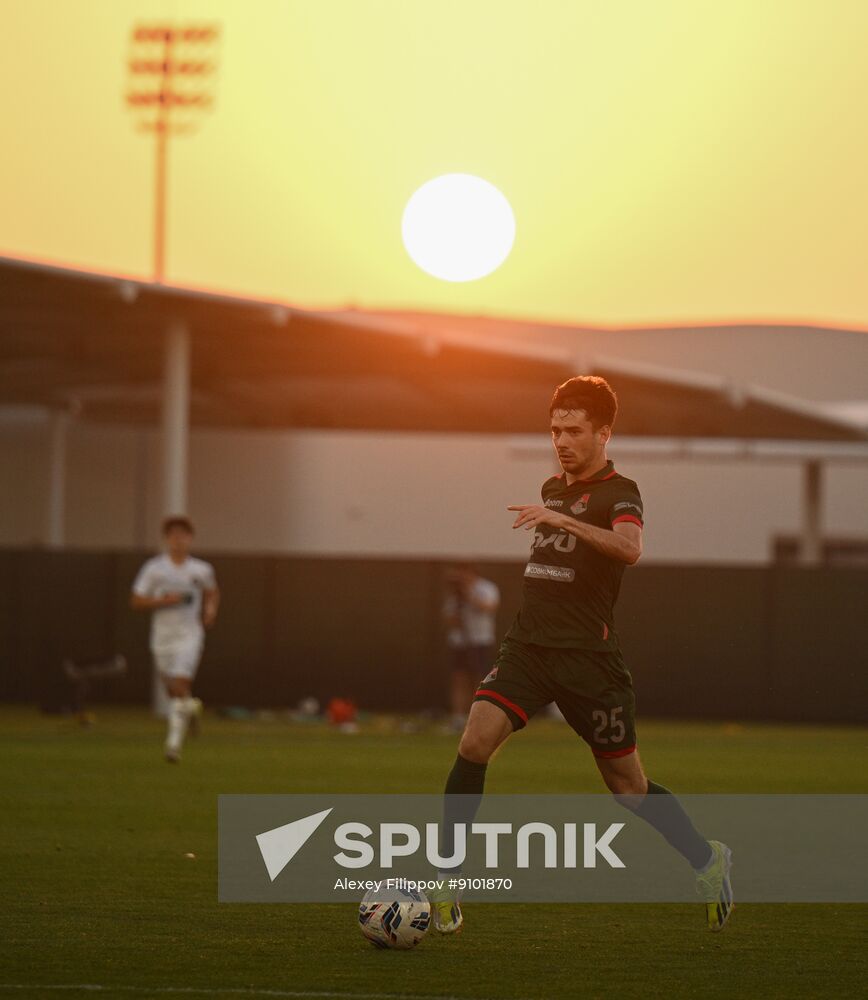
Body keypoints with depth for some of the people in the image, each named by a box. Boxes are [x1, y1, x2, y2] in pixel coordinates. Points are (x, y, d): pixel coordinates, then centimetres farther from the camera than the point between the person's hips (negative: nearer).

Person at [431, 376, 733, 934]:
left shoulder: (619, 493, -6)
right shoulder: (553, 489, 17)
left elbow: (630, 548, -30)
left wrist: (560, 519, -36)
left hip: (588, 658, -5)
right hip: (528, 648, 5)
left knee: (627, 786, 3)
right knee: (475, 743, -17)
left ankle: (707, 860, 28)